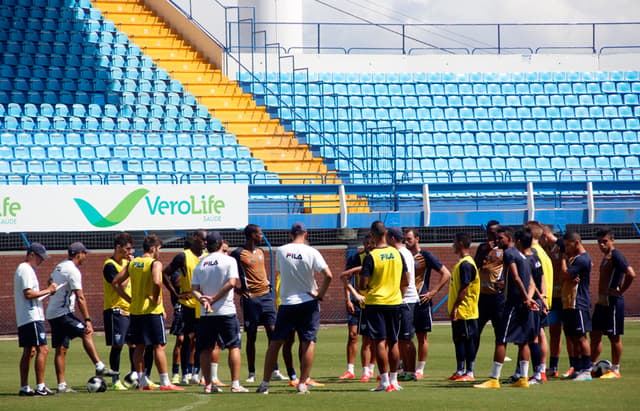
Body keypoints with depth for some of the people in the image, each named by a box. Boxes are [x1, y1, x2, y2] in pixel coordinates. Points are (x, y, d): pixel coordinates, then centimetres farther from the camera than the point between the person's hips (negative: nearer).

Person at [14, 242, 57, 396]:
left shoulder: (22, 269, 20)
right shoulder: (26, 270, -11)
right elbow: (28, 293, -20)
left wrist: (47, 292, 15)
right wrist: (47, 291, -13)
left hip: (23, 319, 11)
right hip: (32, 317, -11)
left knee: (28, 352, 11)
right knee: (42, 349, -11)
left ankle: (24, 387, 12)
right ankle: (40, 387, -14)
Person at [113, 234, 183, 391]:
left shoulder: (132, 263, 9)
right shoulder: (155, 263, -11)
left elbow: (116, 282, 10)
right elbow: (156, 281, -30)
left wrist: (129, 299, 10)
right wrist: (156, 298, -15)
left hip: (135, 310, 6)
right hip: (152, 311, -6)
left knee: (139, 347, 10)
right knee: (159, 346, -2)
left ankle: (142, 382, 12)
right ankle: (165, 382, -1)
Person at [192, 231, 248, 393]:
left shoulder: (200, 264, 8)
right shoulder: (228, 260, -4)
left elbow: (194, 289, 2)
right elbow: (231, 283, -15)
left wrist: (203, 300, -12)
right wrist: (214, 298, -12)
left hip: (205, 313, 3)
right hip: (226, 311, -3)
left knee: (206, 349, 10)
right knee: (234, 346, 3)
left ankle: (208, 384, 8)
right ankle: (235, 384, -3)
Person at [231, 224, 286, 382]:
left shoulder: (260, 252, 16)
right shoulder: (238, 253, -6)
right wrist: (238, 289, -8)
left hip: (265, 295, 6)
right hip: (250, 298, -6)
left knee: (272, 331, -3)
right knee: (251, 336, 0)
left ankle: (275, 371, -2)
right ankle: (251, 373, 6)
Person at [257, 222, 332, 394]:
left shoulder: (281, 251, -1)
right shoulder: (312, 253, -8)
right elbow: (328, 275, -17)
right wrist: (320, 294, -5)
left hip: (287, 303, 2)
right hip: (308, 301, -2)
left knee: (275, 343, 8)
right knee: (308, 343, 3)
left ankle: (265, 383, 8)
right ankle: (302, 384, -1)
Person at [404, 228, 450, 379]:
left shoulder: (426, 256, -4)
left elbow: (446, 274, -5)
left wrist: (433, 292, -12)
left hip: (421, 300, -5)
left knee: (422, 336, 1)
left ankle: (420, 370, 5)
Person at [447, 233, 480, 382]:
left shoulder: (466, 264, -15)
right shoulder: (461, 263, 16)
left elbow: (464, 288, -20)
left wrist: (455, 307, -21)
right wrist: (453, 308, 20)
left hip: (465, 311, -10)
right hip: (459, 312, 10)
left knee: (468, 340, -5)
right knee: (459, 340, 12)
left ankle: (469, 373, -2)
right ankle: (460, 371, 18)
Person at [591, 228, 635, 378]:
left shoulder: (616, 256, -14)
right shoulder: (606, 256, 16)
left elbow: (631, 274, -26)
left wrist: (620, 290, -17)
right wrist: (600, 296, 16)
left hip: (613, 301, -10)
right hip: (602, 301, 10)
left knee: (614, 336, -2)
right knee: (595, 334, 11)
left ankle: (615, 370, 4)